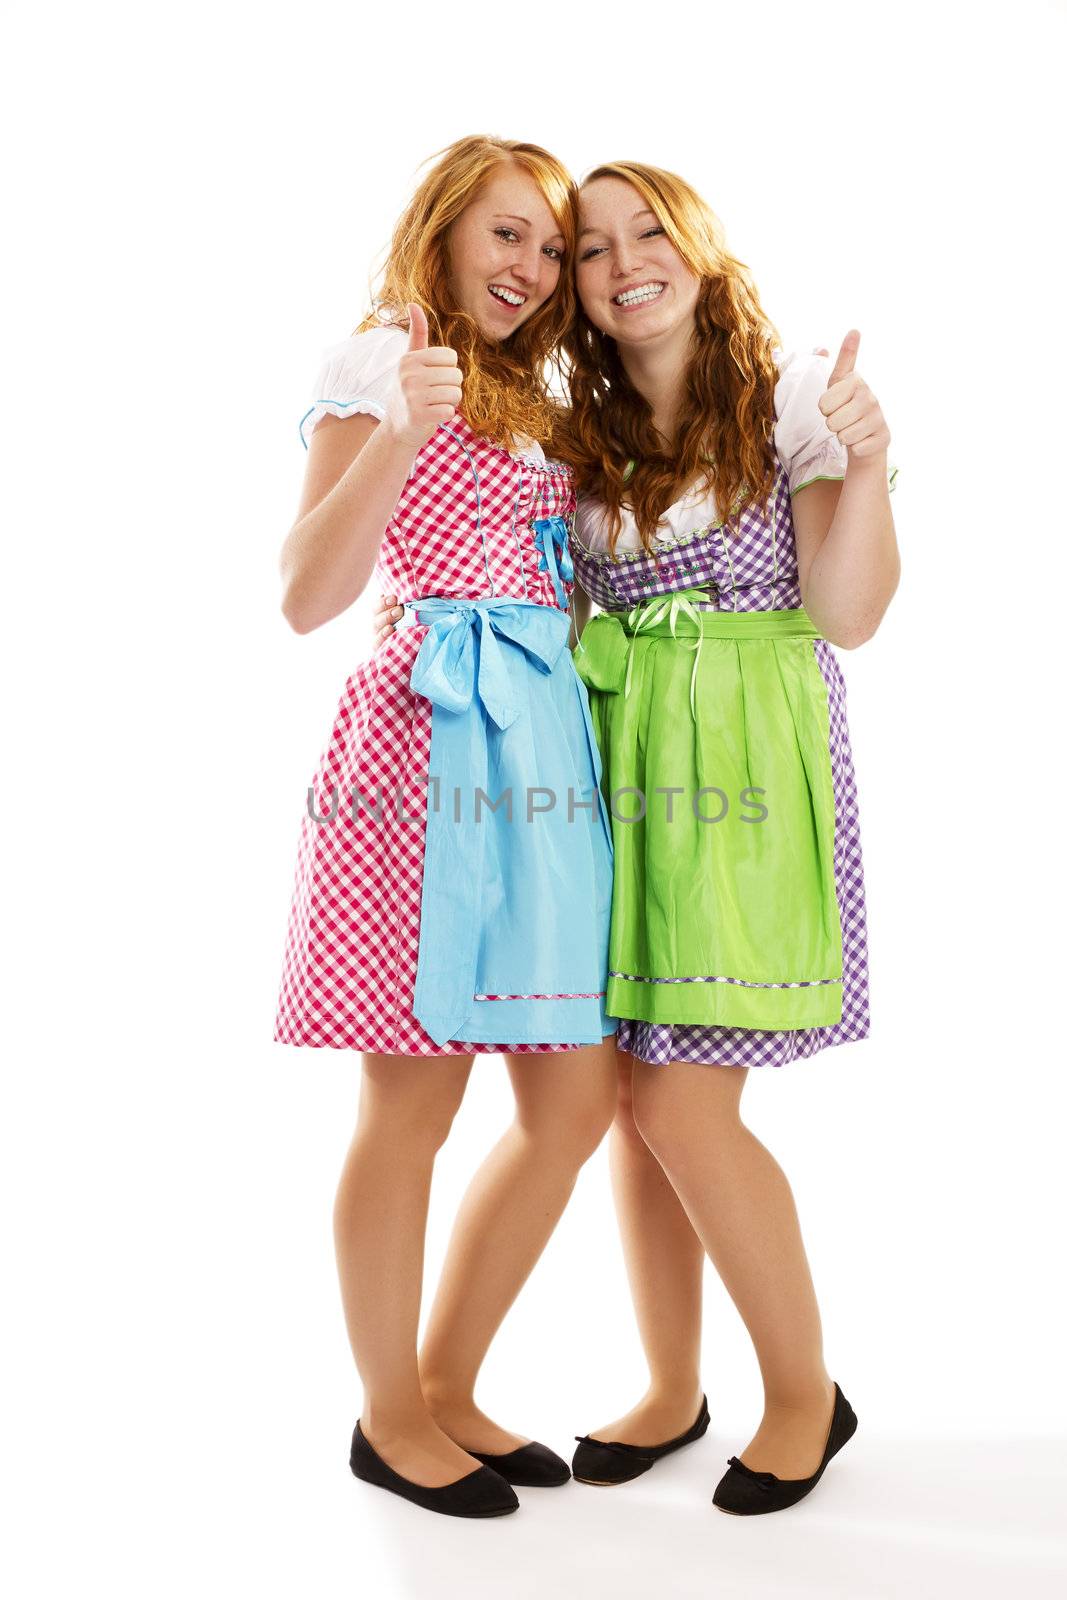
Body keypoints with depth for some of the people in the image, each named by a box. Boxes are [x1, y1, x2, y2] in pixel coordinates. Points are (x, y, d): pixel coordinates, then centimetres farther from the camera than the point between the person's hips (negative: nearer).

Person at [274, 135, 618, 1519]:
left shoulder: (530, 405, 25)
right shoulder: (378, 363, 1)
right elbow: (308, 596, -10)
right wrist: (401, 430, -21)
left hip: (547, 742, 8)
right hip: (430, 731, -8)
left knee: (576, 1101, 7)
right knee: (412, 1108, 1)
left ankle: (448, 1385, 26)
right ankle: (391, 1417, 22)